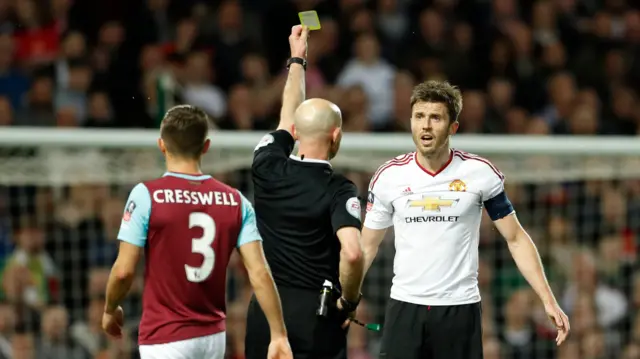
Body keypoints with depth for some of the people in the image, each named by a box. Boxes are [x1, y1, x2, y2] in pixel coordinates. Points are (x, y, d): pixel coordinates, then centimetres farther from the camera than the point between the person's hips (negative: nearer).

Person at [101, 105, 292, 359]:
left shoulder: (146, 195, -10)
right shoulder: (235, 201, 2)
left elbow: (124, 270, -10)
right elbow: (259, 273, -4)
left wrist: (110, 310, 9)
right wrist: (279, 335, -2)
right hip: (213, 337, 5)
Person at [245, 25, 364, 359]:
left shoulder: (268, 169, -1)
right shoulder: (338, 191, -13)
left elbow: (288, 118, 19)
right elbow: (352, 253, -28)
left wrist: (297, 59, 32)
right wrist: (349, 300, -10)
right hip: (317, 314, -4)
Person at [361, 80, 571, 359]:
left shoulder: (480, 173, -3)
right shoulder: (388, 176, 1)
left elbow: (516, 239, 3)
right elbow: (367, 246, 12)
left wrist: (548, 301, -4)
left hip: (460, 309, -1)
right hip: (404, 307, 1)